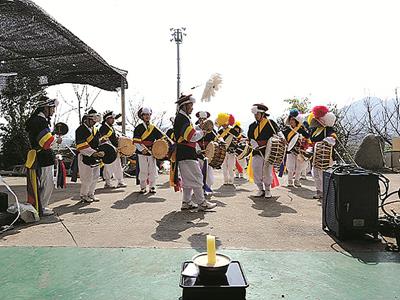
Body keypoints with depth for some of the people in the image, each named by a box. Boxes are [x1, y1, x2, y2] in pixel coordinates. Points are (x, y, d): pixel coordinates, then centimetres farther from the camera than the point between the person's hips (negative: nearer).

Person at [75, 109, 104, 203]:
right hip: (85, 158, -8)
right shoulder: (81, 130, -12)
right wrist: (94, 153, -24)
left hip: (95, 157, 9)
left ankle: (91, 194, 26)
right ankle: (83, 196, 13)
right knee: (87, 178, -4)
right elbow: (82, 146, -20)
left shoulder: (94, 129, 16)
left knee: (95, 177, 13)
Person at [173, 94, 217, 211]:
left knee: (188, 179, 13)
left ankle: (186, 202, 18)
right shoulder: (182, 118, -14)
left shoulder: (183, 118, 20)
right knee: (196, 177, -7)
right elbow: (191, 136, -21)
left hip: (185, 154, 11)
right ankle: (201, 202, -2)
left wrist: (199, 132, 13)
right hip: (186, 154, -11)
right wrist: (202, 132, -5)